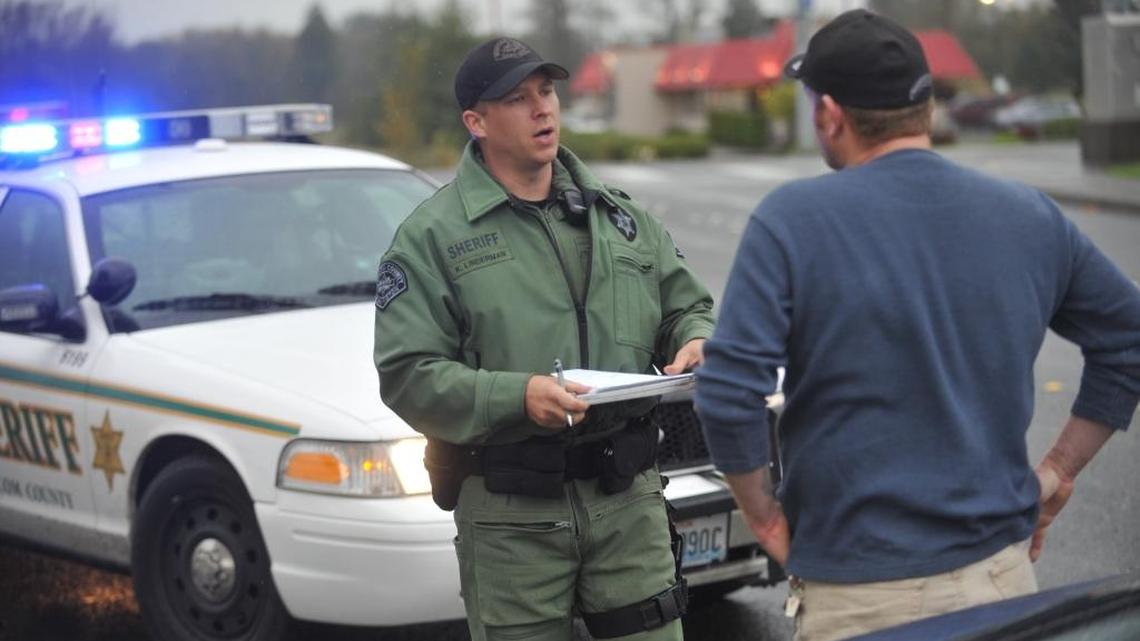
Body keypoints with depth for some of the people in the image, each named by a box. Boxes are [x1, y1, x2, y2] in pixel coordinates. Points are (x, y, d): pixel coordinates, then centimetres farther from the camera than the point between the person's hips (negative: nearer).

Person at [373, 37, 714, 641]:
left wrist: (696, 342, -4)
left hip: (629, 498, 4)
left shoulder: (619, 216, 13)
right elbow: (407, 375, -10)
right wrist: (517, 397, -23)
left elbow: (687, 305, 21)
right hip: (510, 513, -3)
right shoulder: (432, 236, -2)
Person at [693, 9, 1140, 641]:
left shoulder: (793, 219, -10)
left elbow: (728, 393, -16)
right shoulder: (1031, 216, 4)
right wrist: (1056, 474, 15)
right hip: (1003, 574, 4)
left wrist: (765, 516, -2)